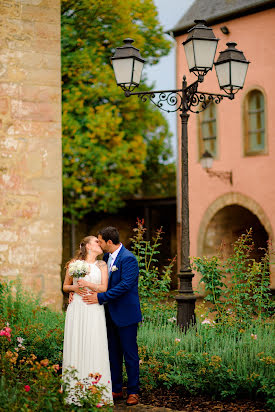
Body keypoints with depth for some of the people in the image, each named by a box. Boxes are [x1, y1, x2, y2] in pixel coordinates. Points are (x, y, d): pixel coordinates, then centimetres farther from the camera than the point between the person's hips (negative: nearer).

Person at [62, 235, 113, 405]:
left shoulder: (102, 265, 10)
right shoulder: (74, 264, 9)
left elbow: (104, 288, 1)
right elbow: (65, 286, 16)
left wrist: (87, 284, -13)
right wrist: (74, 288, -5)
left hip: (94, 310, 0)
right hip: (76, 309, 0)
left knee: (94, 348, -6)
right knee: (75, 346, -1)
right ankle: (74, 392, 5)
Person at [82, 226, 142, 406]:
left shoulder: (128, 258, -17)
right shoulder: (106, 257, 10)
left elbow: (125, 285, -24)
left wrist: (100, 297, -23)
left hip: (126, 314, -8)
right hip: (111, 314, 8)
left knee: (130, 354, 0)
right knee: (113, 353, 13)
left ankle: (133, 392, 10)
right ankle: (116, 390, 22)